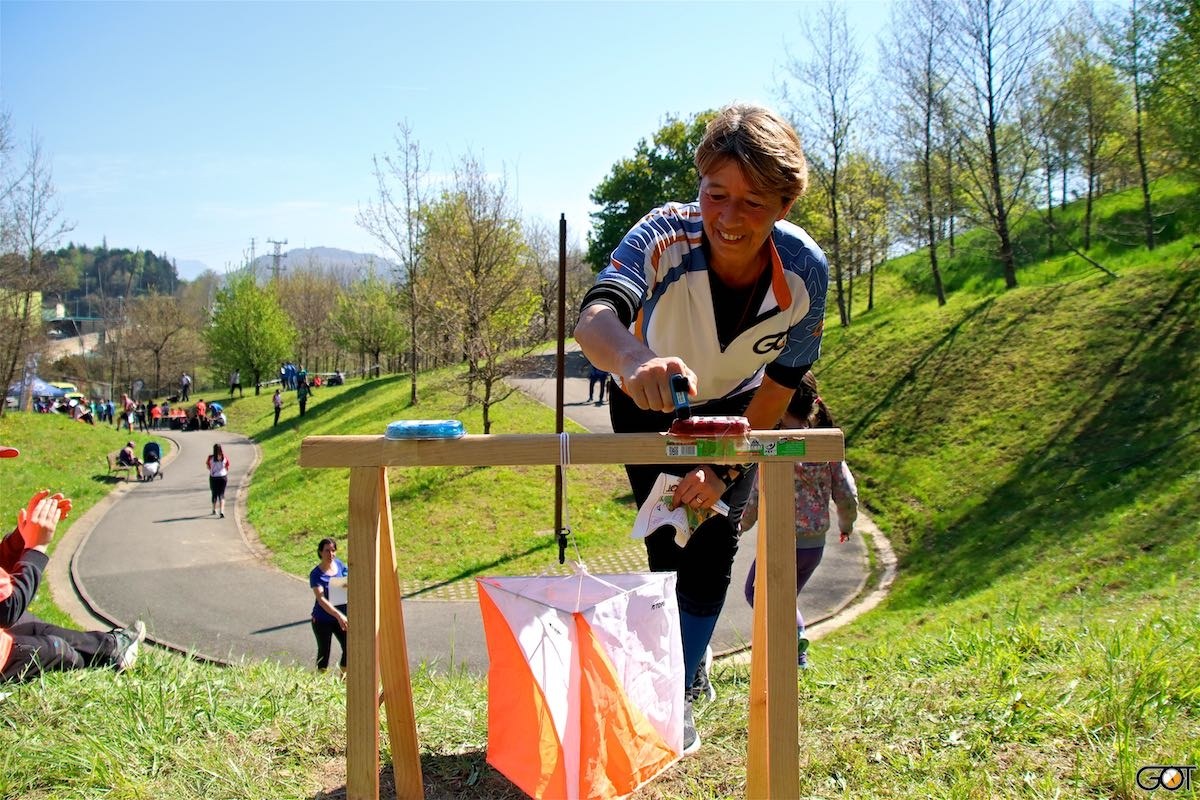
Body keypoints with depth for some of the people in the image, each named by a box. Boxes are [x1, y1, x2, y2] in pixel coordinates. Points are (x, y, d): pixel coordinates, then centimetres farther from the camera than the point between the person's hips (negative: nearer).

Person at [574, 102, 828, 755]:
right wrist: (634, 360, -79)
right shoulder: (666, 236, -37)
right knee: (667, 549, -4)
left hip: (735, 412, 1)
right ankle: (689, 661, 23)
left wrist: (726, 468, -20)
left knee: (711, 547, -6)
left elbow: (782, 382, -16)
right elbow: (595, 315, -56)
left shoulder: (804, 271, -30)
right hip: (650, 407, -1)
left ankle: (676, 696, 10)